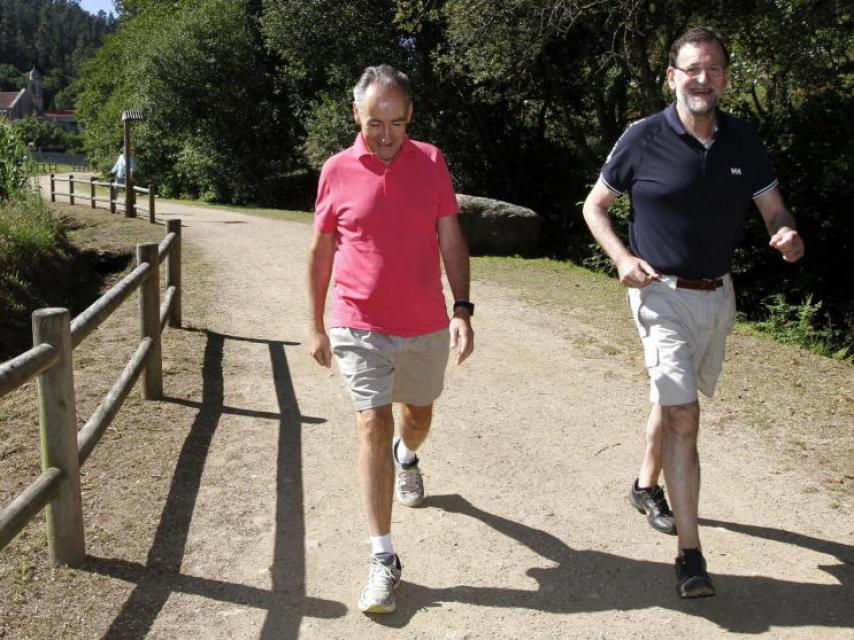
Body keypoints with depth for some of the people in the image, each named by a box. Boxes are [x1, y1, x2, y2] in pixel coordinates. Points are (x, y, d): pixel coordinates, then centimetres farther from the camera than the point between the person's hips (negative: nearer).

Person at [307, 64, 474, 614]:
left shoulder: (431, 162, -2)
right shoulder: (337, 171, -4)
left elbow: (451, 242, 0)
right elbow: (321, 252, 4)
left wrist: (463, 310, -11)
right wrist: (316, 326, 6)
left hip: (427, 326, 2)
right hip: (361, 328, -2)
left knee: (418, 414, 21)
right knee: (373, 427, -8)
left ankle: (406, 458, 58)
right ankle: (383, 559, 1)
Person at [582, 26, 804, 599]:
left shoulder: (744, 140, 2)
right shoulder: (643, 139, -9)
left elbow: (775, 210, 6)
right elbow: (594, 207, 1)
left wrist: (788, 235, -18)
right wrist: (623, 258, -16)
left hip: (719, 295, 5)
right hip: (663, 294, -5)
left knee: (673, 400, 20)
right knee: (683, 415, -13)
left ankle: (648, 486, 44)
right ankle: (690, 555, -8)